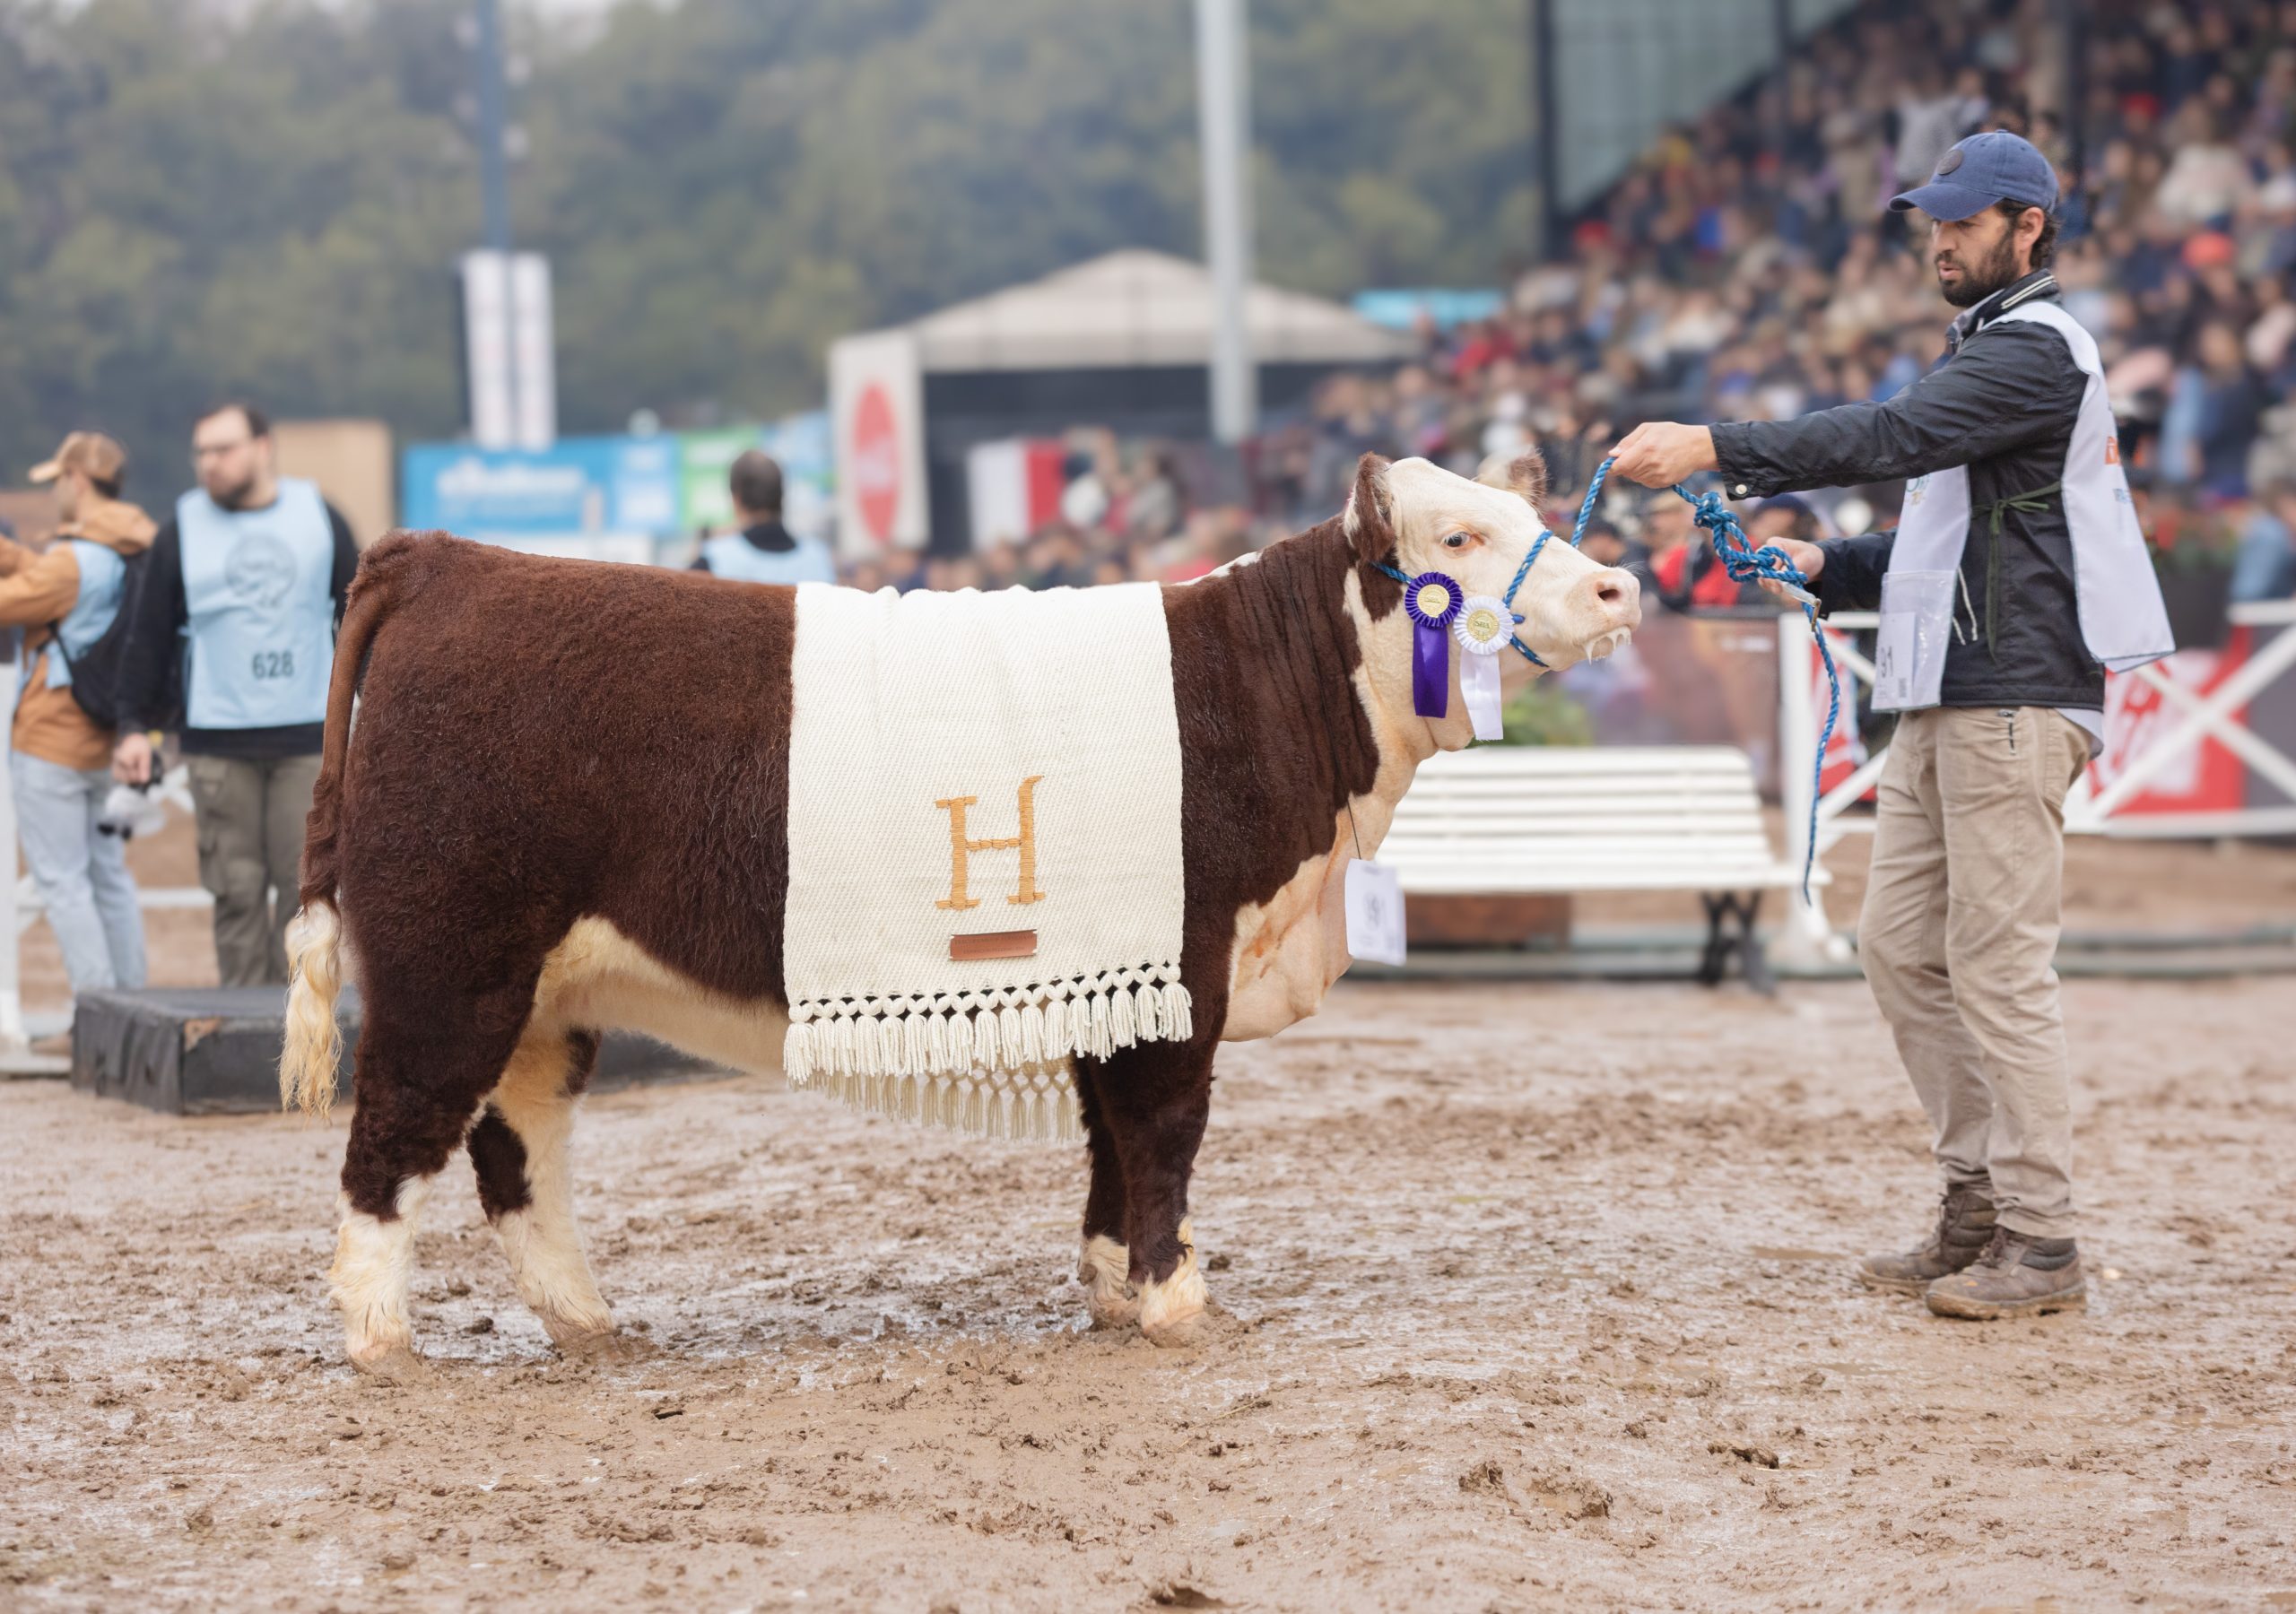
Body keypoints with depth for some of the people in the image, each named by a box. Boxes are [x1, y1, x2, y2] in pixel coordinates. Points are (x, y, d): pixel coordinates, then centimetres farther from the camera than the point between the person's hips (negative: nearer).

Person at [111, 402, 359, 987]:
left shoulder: (319, 516, 6)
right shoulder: (183, 529, 5)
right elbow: (148, 634, 7)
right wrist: (136, 727, 1)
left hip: (309, 739, 0)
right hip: (218, 745, 0)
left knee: (305, 883, -2)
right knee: (237, 889, -1)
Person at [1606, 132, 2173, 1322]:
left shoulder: (2034, 348, -10)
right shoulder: (1989, 351, 22)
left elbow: (1893, 437, -26)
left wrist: (1717, 451, -32)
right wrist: (1828, 569, 11)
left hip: (2013, 703, -10)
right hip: (1943, 704, 10)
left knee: (1997, 965, -9)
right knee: (1902, 946, 10)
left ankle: (2040, 1244, -4)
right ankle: (1979, 1201, 17)